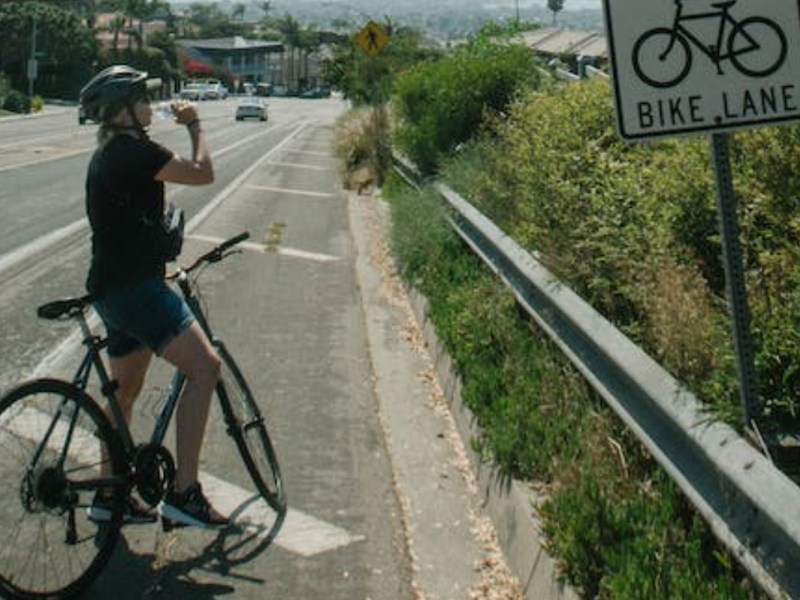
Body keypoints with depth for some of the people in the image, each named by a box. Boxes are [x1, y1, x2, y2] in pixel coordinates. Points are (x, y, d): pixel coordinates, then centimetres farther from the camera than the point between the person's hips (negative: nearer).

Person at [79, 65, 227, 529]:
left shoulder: (109, 154, 19)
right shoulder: (133, 150, -13)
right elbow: (203, 173, -11)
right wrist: (195, 126, 5)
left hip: (114, 286, 11)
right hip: (134, 287, -11)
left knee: (126, 390, 19)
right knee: (205, 366, -18)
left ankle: (109, 496, 29)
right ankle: (184, 493, -19)